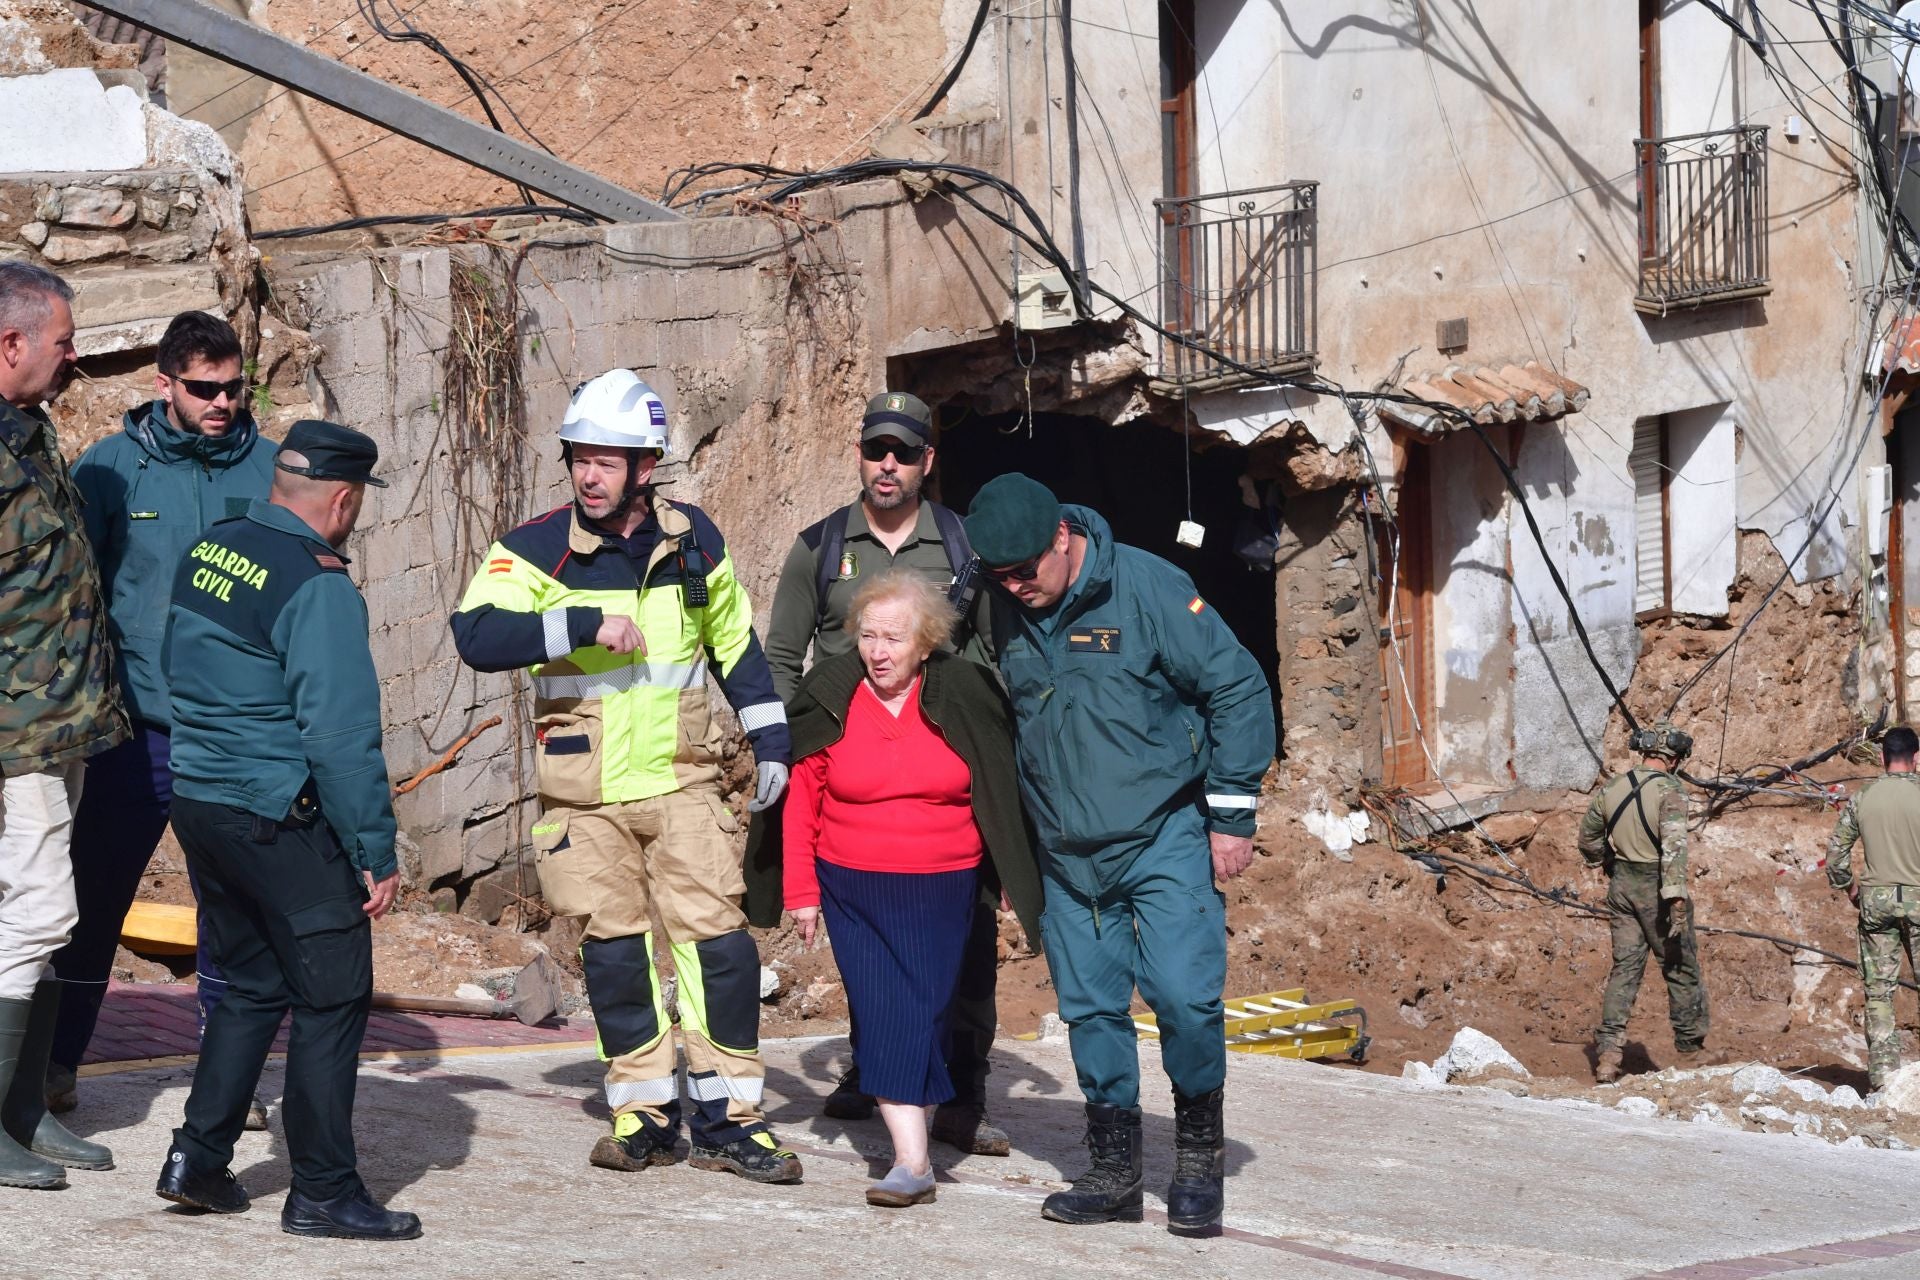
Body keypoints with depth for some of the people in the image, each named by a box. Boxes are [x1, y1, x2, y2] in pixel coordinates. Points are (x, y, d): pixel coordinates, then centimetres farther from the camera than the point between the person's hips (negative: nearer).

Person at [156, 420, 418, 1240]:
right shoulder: (318, 587, -18)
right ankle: (322, 1193, 3)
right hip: (283, 819, -8)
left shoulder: (206, 553, 7)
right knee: (332, 997, 1)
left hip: (197, 800, 8)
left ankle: (199, 1158, 18)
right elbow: (342, 733, -20)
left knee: (252, 987, 19)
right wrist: (376, 851, -15)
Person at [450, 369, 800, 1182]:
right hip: (585, 795, -1)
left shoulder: (694, 542, 4)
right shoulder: (537, 551, -7)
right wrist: (585, 625, -30)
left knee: (719, 940, -6)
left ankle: (726, 1117, 3)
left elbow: (735, 644, 18)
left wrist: (770, 741, 16)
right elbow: (476, 635, -24)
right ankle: (644, 1113, 16)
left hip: (682, 782, 1)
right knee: (614, 950, 3)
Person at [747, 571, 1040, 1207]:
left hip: (942, 890, 0)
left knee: (923, 1011, -6)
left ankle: (913, 1151, 7)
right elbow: (800, 800, 4)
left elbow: (1002, 791, 6)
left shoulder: (965, 698, -2)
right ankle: (912, 1162, -10)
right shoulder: (829, 700, 0)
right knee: (882, 1013, -10)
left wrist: (1015, 881, 6)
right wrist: (801, 891, 1)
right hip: (852, 889, 0)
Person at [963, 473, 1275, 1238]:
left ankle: (1199, 1160, 7)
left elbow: (1238, 689, -9)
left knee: (1185, 997, -12)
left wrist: (1231, 815, -9)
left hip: (1167, 838, -5)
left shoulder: (1146, 588, -13)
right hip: (1067, 854, 5)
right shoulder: (1004, 615, 2)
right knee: (1090, 1009, 5)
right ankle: (1114, 1172, 16)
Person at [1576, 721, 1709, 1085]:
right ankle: (1691, 1050, 18)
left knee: (1624, 967, 8)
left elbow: (1588, 836, 17)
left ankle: (1607, 1054, 0)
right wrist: (1677, 900, -27)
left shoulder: (1612, 789, 5)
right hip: (1656, 888, -5)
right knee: (1681, 968, 9)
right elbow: (1674, 845, -24)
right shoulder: (1670, 790, -13)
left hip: (1622, 886, 5)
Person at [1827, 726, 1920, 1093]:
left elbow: (1836, 849, 5)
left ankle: (1882, 1073, 3)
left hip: (1875, 899, 3)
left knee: (1879, 989, 5)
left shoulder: (1862, 798, 2)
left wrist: (1848, 886, 19)